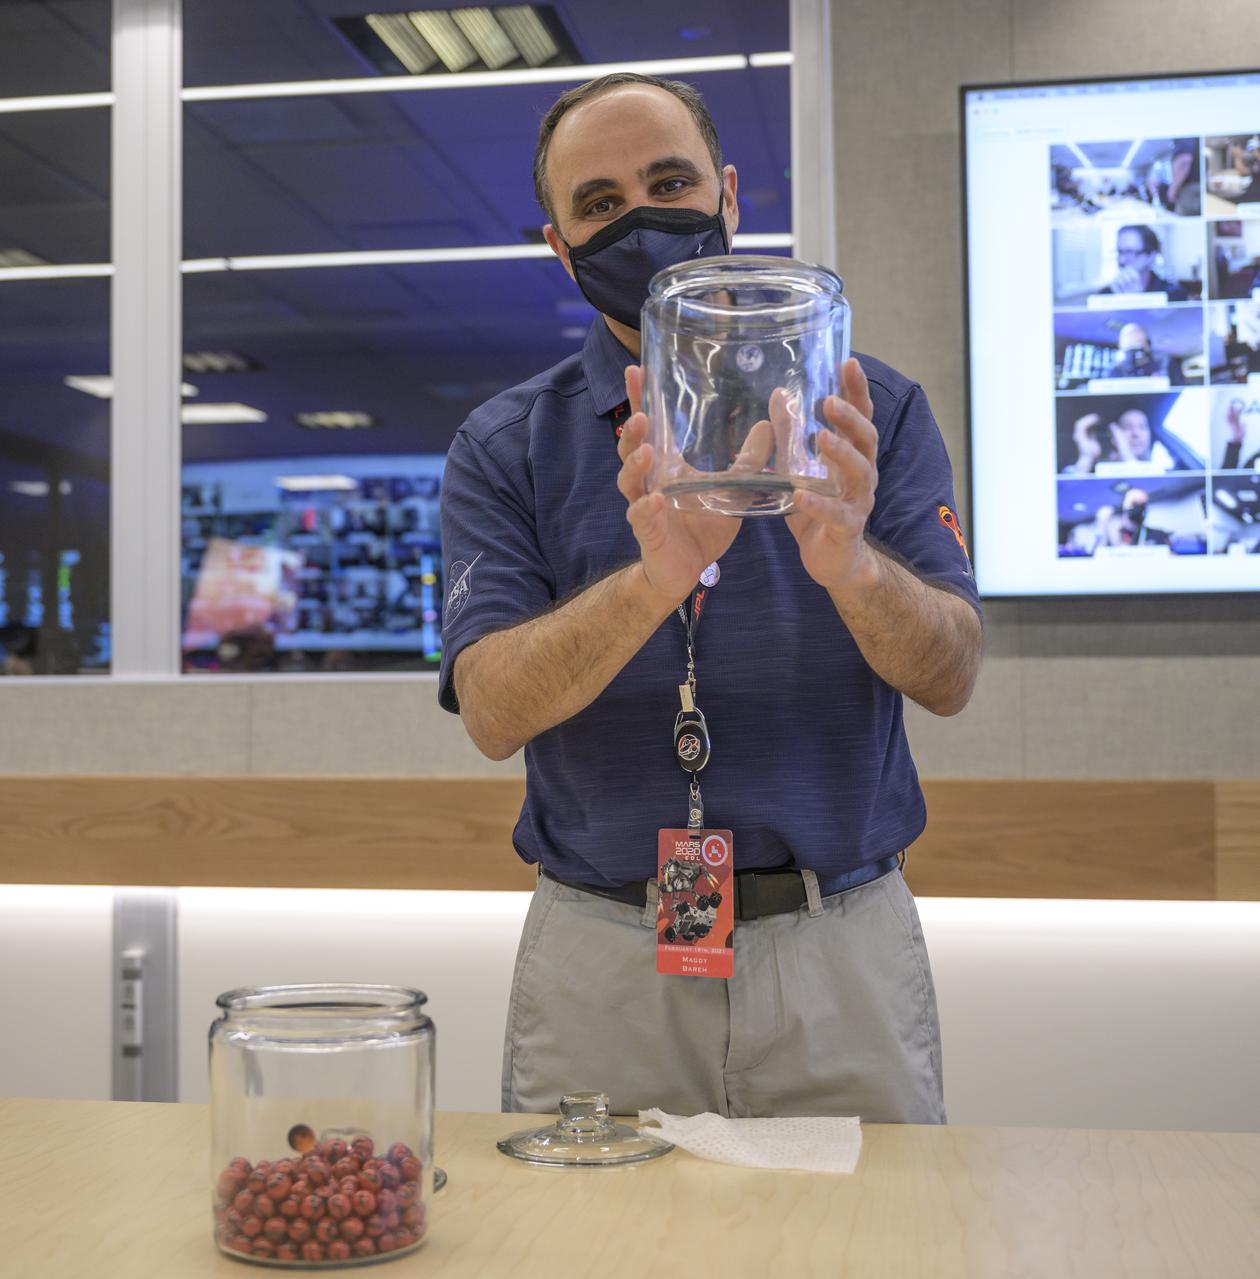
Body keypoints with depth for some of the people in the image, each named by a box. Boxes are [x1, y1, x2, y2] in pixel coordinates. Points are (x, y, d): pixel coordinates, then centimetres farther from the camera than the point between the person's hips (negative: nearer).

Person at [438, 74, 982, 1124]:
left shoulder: (869, 411, 3)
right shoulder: (506, 448, 1)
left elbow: (950, 679, -8)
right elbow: (493, 712, -12)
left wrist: (852, 564, -30)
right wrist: (654, 579, -30)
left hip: (843, 956, 1)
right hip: (603, 960, 0)